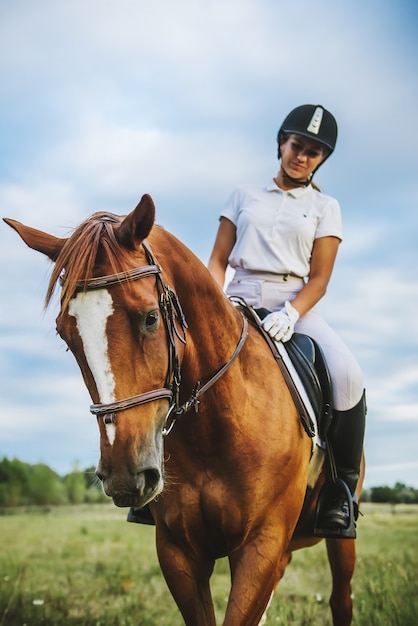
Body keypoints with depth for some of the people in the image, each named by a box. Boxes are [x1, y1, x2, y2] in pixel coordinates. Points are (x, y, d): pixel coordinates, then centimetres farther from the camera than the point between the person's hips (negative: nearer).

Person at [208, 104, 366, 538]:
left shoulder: (325, 207, 12)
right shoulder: (244, 196, 16)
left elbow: (320, 277, 2)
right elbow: (217, 261, 12)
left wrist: (291, 314, -18)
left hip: (296, 306, -1)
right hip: (238, 302, 1)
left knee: (347, 374, -29)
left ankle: (342, 488, -15)